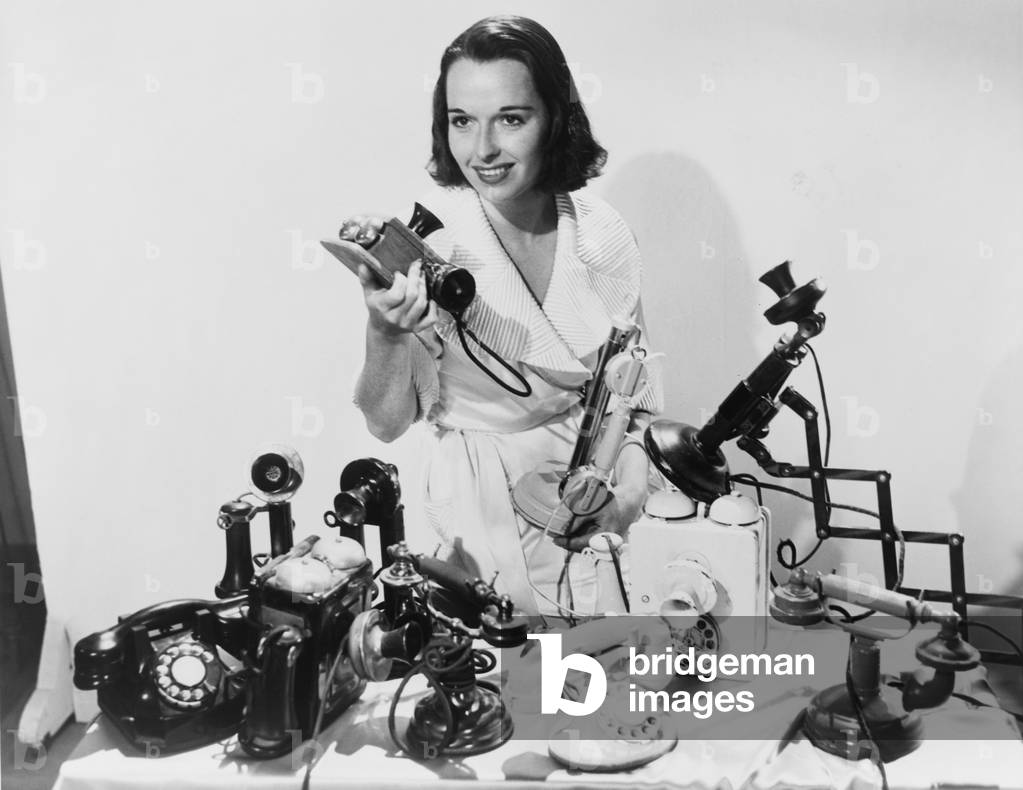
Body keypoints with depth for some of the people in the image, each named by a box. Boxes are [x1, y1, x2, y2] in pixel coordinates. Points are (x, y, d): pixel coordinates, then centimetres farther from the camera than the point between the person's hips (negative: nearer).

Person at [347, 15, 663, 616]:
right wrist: (384, 332, -31)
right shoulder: (426, 239, -14)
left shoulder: (602, 232, -6)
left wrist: (632, 485, -10)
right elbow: (387, 423, -13)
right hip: (485, 504, -3)